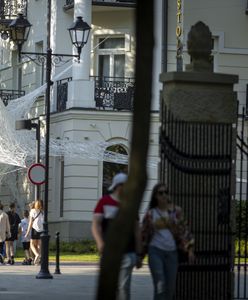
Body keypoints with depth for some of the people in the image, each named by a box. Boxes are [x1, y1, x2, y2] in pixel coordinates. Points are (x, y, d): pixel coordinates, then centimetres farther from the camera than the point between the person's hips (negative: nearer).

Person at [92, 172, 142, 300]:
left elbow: (136, 230, 15)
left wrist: (138, 254, 10)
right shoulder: (104, 202, 6)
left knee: (124, 286, -8)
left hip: (127, 253, 1)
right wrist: (100, 242, -21)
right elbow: (96, 224, -3)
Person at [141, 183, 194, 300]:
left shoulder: (176, 210, 5)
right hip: (155, 251, -2)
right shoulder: (150, 214, 4)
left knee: (170, 287, 4)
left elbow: (183, 230, 7)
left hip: (172, 252, 2)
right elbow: (143, 234, 10)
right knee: (160, 286, -14)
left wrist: (189, 248, 1)